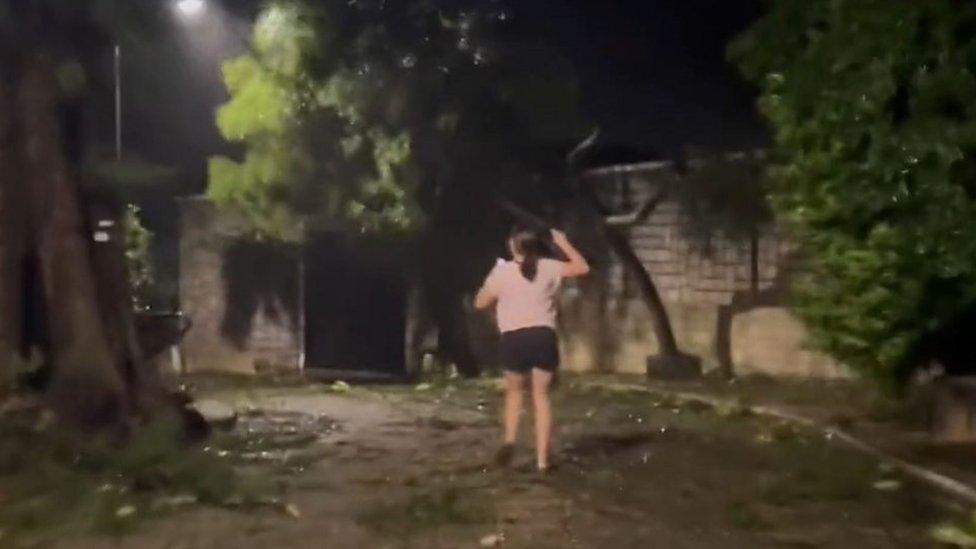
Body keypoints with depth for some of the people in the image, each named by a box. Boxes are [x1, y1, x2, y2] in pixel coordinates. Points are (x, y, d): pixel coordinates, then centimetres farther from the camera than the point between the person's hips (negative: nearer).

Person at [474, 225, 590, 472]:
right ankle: (542, 459, 5)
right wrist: (564, 243, 25)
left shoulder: (503, 271, 1)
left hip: (514, 339, -1)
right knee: (542, 396, 8)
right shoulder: (548, 268, 5)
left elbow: (480, 303, 8)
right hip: (543, 337, 1)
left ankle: (509, 441, -1)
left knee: (514, 391, 20)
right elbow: (583, 267, 17)